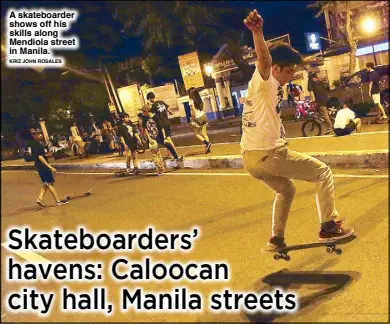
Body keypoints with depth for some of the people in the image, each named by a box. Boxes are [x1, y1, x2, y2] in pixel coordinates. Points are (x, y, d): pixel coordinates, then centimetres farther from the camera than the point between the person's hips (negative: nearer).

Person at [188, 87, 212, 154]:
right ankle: (207, 148, 1)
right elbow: (202, 108, 10)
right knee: (204, 133, 8)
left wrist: (193, 119, -11)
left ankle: (207, 143, -10)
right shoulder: (199, 99, 8)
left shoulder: (191, 101, -12)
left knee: (197, 134, 7)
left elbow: (193, 111, -16)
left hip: (198, 118, -7)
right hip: (203, 116, 7)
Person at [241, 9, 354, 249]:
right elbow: (265, 60, -33)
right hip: (268, 154, -10)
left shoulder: (270, 87, 21)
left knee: (286, 191, 31)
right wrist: (257, 32, -50)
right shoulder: (264, 81, -10)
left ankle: (276, 239, 33)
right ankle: (329, 225, 4)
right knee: (323, 171, 3)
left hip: (250, 158, 10)